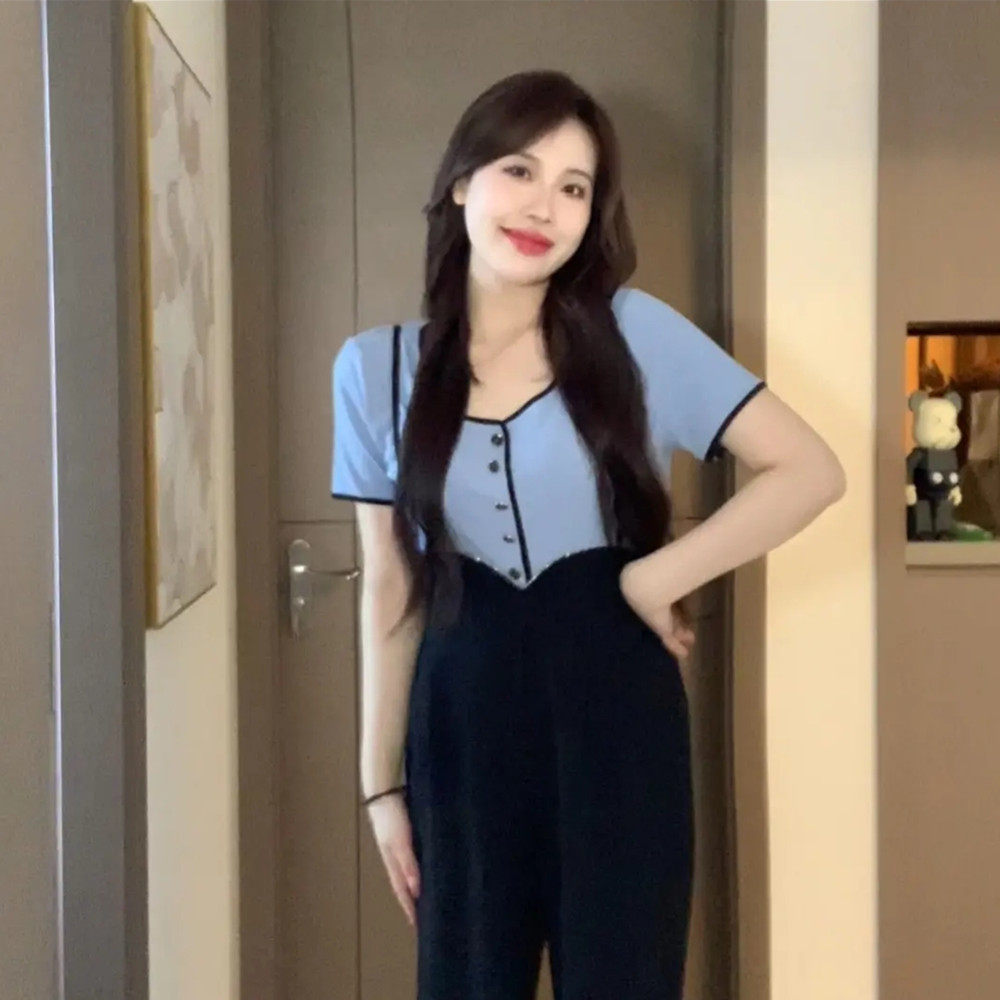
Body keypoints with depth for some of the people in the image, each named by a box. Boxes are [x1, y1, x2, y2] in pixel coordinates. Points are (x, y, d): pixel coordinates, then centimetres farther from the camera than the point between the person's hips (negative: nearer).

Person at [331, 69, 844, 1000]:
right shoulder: (375, 368, 2)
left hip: (618, 722, -1)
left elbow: (810, 470, -5)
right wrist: (381, 779, 6)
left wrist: (656, 580, -11)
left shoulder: (636, 335, -4)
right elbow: (390, 588, 6)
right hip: (462, 729, 2)